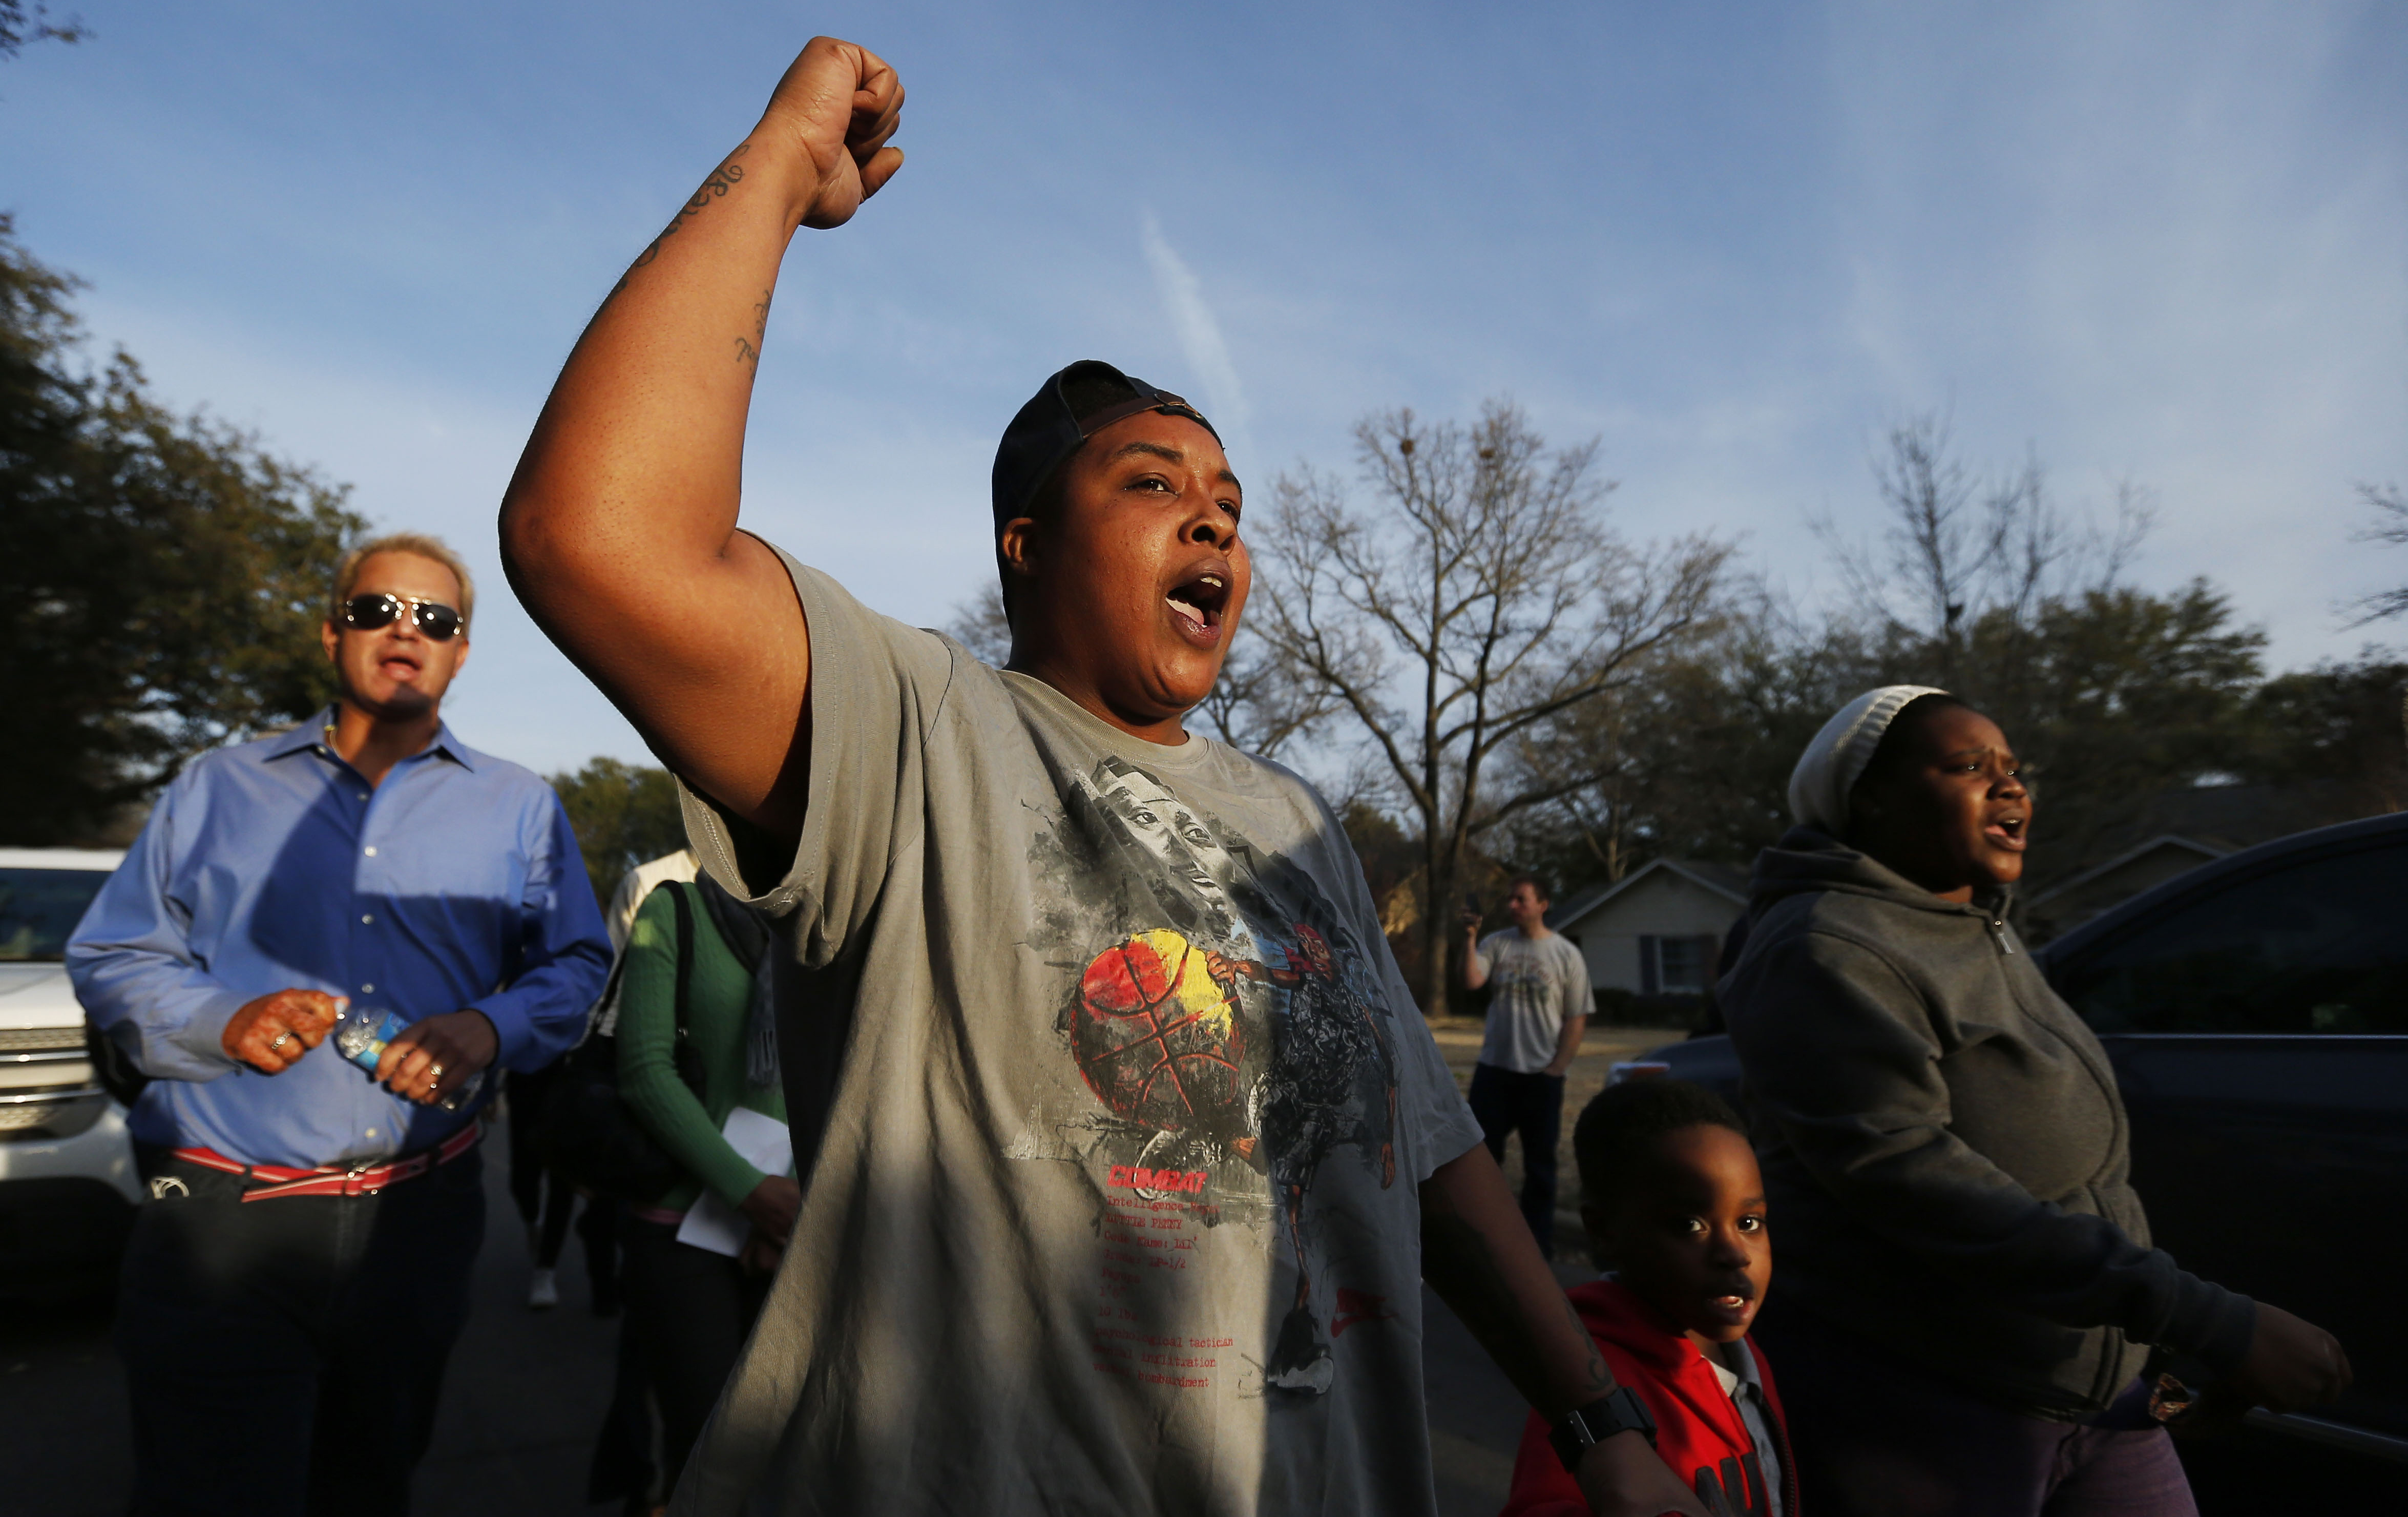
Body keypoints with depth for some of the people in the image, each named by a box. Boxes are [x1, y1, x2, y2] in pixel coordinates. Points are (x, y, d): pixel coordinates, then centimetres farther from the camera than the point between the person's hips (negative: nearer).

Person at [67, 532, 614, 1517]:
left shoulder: (519, 808, 7)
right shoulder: (218, 788, 8)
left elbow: (574, 968, 5)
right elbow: (111, 960, 8)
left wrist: (488, 1028, -15)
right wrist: (223, 1021, -12)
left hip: (422, 1215, 2)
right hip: (224, 1221, -1)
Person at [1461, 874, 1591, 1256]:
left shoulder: (1566, 954, -1)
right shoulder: (1496, 944, 3)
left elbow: (1577, 1020, -2)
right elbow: (1471, 982, -13)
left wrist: (1555, 1069, -8)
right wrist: (1470, 939, -22)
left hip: (1542, 1075, -2)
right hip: (1494, 1068, 2)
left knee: (1540, 1164, 7)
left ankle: (1539, 1249, 17)